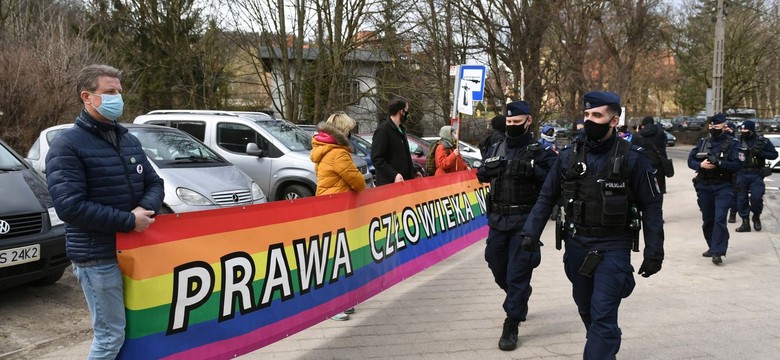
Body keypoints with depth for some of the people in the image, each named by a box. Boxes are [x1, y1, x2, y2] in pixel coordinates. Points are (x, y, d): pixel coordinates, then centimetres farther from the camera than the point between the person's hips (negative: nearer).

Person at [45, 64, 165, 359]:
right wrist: (129, 221, -19)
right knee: (111, 335, -2)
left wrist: (147, 209, -10)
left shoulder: (129, 141, 12)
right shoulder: (67, 145, -10)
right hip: (97, 256, -7)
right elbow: (70, 206, -20)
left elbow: (154, 183, 14)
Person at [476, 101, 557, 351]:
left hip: (525, 221, -6)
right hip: (497, 220, 6)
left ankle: (512, 325, 5)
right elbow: (481, 176, 13)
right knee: (498, 268, 17)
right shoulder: (496, 149, 10)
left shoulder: (538, 151, -6)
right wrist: (487, 170, -8)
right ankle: (519, 301, 45)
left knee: (518, 273, -4)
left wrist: (533, 170, -27)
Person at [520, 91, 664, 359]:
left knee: (603, 315, -9)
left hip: (613, 248, -4)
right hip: (576, 245, 5)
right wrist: (530, 233, -4)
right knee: (586, 309, 19)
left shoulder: (632, 158, -8)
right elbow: (546, 197, 6)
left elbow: (651, 206, -5)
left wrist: (654, 252, -7)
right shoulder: (569, 155, 1)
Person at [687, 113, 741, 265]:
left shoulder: (732, 144, -2)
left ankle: (718, 252, -16)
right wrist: (701, 164, -12)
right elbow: (690, 160, 9)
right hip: (704, 187, 5)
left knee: (720, 219, -16)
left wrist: (719, 163, -23)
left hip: (723, 187, -4)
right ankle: (712, 247, 28)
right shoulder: (702, 142, 10)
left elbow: (738, 165, -10)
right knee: (707, 220, 13)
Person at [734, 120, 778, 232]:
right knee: (741, 199, 4)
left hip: (756, 175, -2)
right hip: (741, 174, 2)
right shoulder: (738, 140, 3)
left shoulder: (763, 141, -1)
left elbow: (774, 155, 1)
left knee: (756, 197, -11)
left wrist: (761, 153, -14)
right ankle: (745, 223, 14)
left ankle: (756, 217, 17)